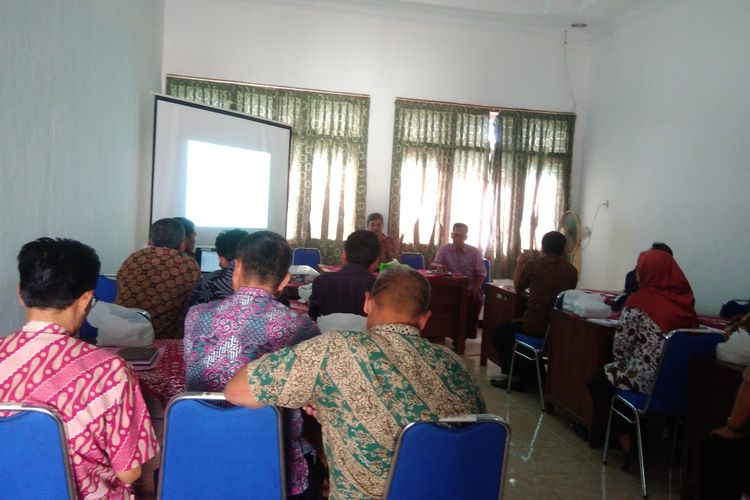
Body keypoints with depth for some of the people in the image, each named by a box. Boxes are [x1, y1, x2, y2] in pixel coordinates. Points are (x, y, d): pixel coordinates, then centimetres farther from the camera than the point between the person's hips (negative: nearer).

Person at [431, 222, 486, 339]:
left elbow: (481, 273, 0)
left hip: (470, 288, 0)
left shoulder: (475, 251, -1)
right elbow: (433, 265, -3)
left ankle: (465, 335, -10)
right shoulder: (444, 249, 1)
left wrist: (475, 288, -15)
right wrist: (437, 266, -28)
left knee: (476, 299, -30)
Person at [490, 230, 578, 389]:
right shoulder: (572, 271, 1)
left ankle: (514, 375, 17)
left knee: (499, 332, 21)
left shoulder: (532, 266, -8)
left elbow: (518, 287, 10)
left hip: (536, 328, -5)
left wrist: (520, 264, 23)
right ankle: (530, 373, 34)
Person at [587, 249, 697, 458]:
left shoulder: (639, 301, -16)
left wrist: (622, 363, 10)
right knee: (607, 376, 30)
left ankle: (625, 441, 22)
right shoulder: (684, 300, 1)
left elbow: (620, 346, -13)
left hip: (645, 379, -7)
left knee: (596, 383, 22)